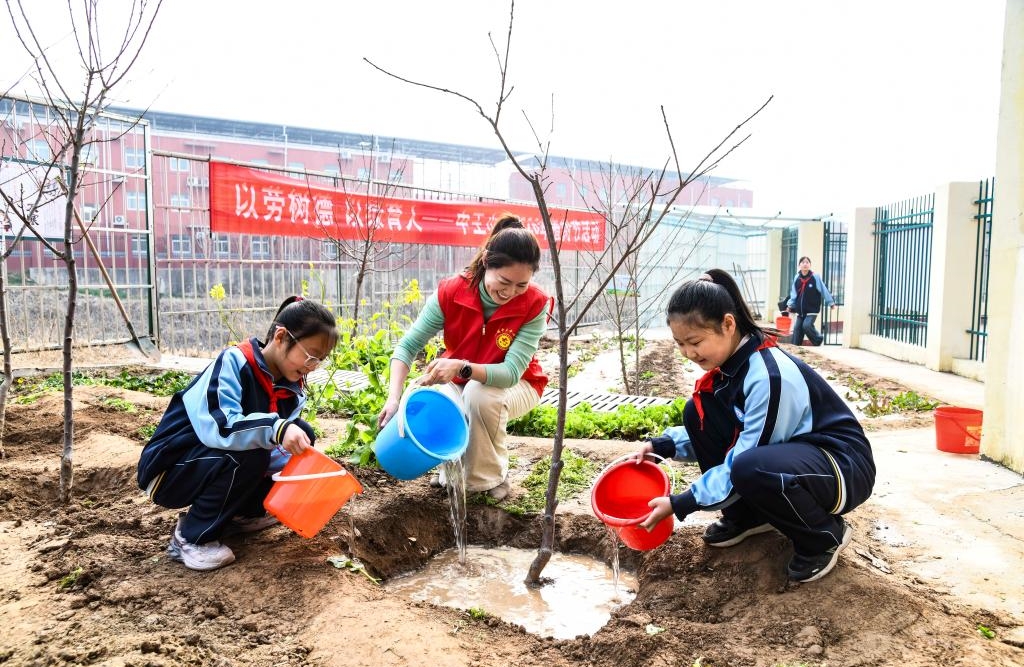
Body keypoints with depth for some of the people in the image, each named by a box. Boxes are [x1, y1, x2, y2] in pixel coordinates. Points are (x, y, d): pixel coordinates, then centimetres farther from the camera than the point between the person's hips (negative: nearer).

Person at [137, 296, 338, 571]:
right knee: (247, 455, -34)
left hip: (217, 462, 7)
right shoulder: (234, 362, -24)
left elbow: (283, 447, -2)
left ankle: (239, 514, 8)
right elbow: (216, 427, -39)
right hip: (169, 470, -7)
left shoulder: (291, 390, -3)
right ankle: (192, 537, -13)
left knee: (302, 435, -5)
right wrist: (275, 429, -48)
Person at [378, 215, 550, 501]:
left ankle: (491, 478, -9)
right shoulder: (450, 292, -23)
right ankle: (456, 468, 6)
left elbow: (511, 372, -34)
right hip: (459, 384, 2)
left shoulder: (535, 305, -27)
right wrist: (394, 398, -36)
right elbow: (408, 346, -21)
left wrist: (461, 367, -52)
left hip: (515, 385, -2)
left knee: (479, 394, -36)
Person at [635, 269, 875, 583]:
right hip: (787, 454, 8)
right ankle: (747, 516, 8)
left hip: (844, 466, -8)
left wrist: (679, 503, -23)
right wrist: (662, 445, -5)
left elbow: (744, 464, -27)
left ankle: (826, 536, -7)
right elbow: (712, 433, 9)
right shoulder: (731, 362, -4)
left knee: (751, 470, -39)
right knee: (698, 412, -6)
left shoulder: (768, 376, -29)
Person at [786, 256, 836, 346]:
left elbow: (824, 290, -3)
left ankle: (818, 339, 7)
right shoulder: (796, 278, 3)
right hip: (800, 311, 4)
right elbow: (793, 293, 11)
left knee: (807, 325, -19)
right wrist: (790, 305, 4)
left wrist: (831, 303, 1)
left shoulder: (815, 277, -8)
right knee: (797, 328, 1)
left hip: (812, 310, -4)